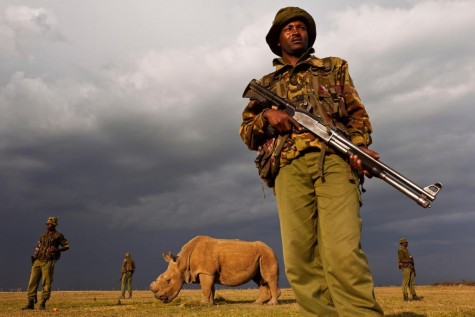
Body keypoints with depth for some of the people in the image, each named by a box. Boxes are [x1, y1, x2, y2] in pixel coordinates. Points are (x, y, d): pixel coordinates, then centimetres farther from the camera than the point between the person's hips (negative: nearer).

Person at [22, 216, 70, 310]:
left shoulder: (58, 235, 1)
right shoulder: (43, 235, 17)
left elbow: (67, 246, 1)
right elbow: (38, 246, 24)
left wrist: (57, 249, -16)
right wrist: (34, 257, 14)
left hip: (48, 262, -5)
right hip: (38, 261, 5)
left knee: (46, 283, -5)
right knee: (32, 281, 2)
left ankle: (43, 304, 2)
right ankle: (30, 303, 8)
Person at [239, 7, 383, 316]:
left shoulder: (335, 67, 25)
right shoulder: (267, 84, 26)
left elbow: (357, 114, 16)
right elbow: (247, 133, 21)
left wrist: (360, 147, -5)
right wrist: (267, 115, -1)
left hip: (334, 161, -1)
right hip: (290, 168, 2)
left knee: (343, 253, -19)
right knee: (300, 257, -7)